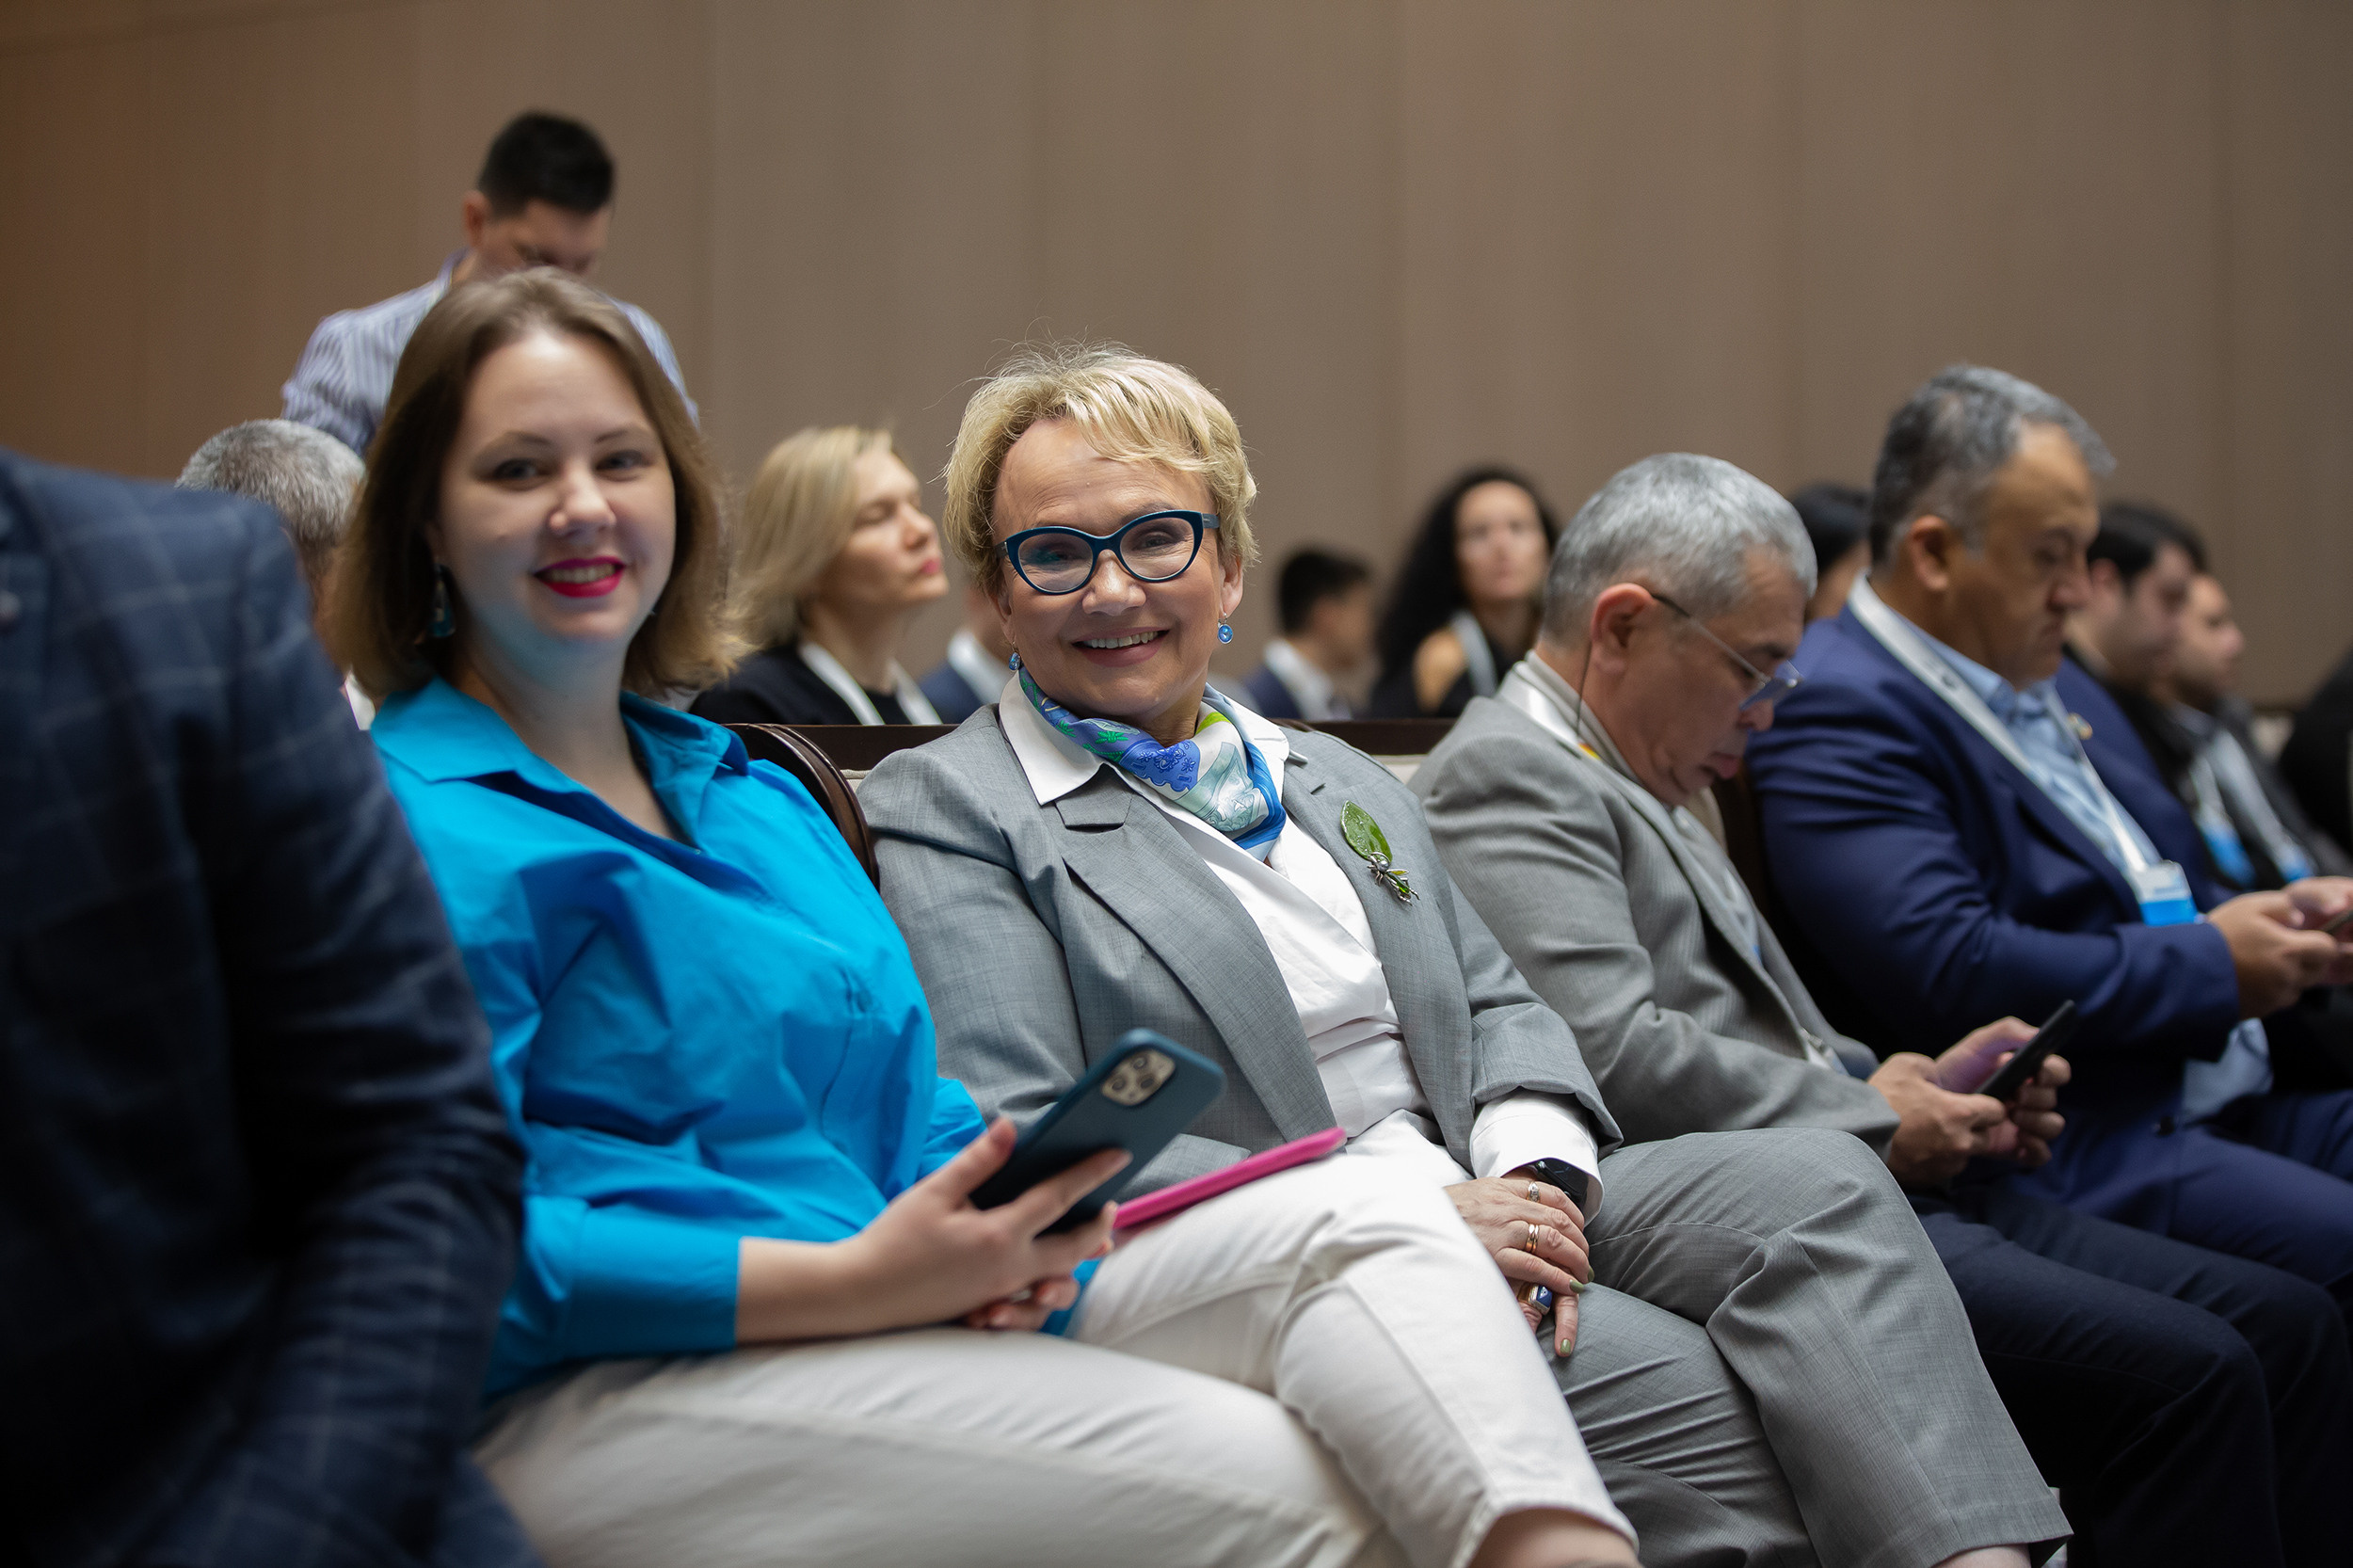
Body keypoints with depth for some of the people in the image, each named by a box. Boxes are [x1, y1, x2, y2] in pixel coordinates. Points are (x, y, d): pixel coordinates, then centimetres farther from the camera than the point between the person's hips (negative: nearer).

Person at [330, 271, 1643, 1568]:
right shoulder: (415, 830, -3)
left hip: (903, 1314, 8)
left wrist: (995, 1218, -2)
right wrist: (862, 1277, -19)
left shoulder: (755, 794, 24)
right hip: (599, 1400, -8)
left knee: (1354, 1224, -14)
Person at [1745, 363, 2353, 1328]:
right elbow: (1945, 973, -23)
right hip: (2068, 1155, -10)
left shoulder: (2054, 685, 21)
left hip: (2229, 1101, 10)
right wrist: (2212, 966, -13)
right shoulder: (1837, 712, -11)